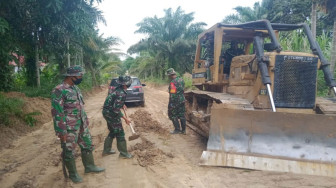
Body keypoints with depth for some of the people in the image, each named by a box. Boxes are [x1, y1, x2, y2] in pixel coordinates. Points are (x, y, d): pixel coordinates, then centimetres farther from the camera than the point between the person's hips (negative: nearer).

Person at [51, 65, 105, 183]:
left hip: (82, 125, 8)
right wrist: (61, 132, -19)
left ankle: (89, 166, 36)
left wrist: (86, 121, 19)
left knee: (88, 145, 18)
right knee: (69, 151, 7)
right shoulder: (59, 91, -18)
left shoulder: (76, 88, 9)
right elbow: (57, 112, -20)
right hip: (69, 128, -8)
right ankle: (73, 174, 24)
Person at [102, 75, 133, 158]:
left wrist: (122, 105, 27)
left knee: (113, 132, 22)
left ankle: (106, 150, 32)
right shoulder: (121, 94, -24)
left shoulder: (118, 90, 5)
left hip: (107, 112, 10)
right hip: (111, 114, -10)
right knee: (120, 133, 1)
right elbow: (116, 109, -27)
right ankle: (123, 153, 11)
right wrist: (125, 118, -21)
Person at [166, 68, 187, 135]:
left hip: (175, 102, -8)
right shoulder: (181, 80, 7)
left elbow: (172, 94, -23)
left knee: (173, 115, 6)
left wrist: (171, 104, -19)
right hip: (182, 100, 8)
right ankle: (183, 130, 19)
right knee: (182, 115, 12)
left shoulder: (173, 82, -20)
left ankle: (177, 129, 10)